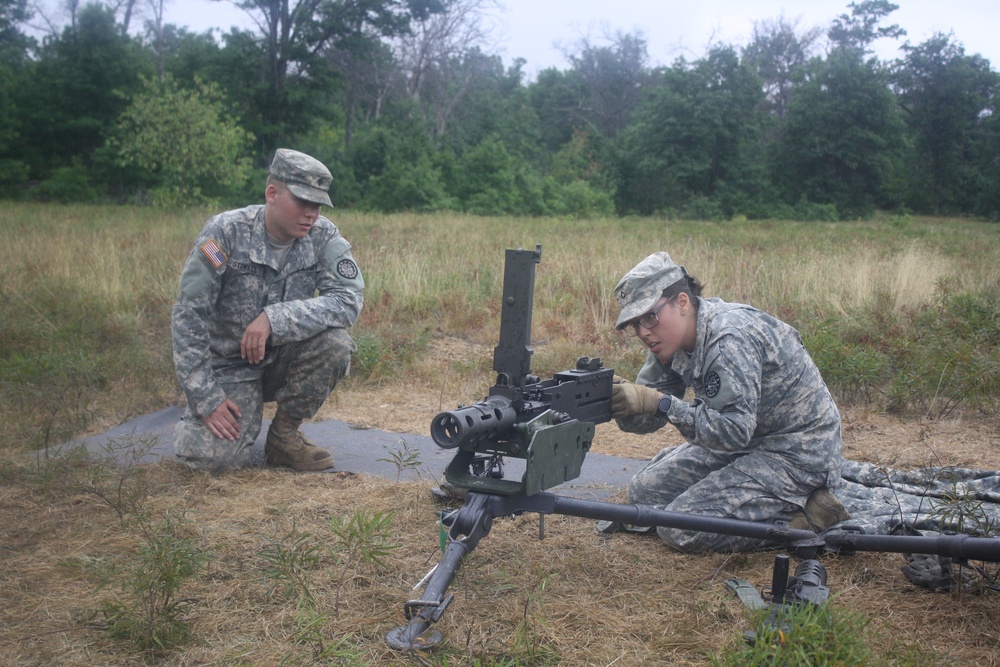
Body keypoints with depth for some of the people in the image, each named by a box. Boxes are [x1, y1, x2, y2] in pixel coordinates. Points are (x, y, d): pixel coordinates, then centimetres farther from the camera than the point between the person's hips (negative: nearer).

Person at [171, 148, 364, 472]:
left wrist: (274, 319, -33)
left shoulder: (323, 236, -11)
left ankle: (284, 434, -4)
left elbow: (350, 299, -23)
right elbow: (188, 318, -16)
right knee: (215, 455, -22)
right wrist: (206, 399, -18)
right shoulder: (226, 232, -17)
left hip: (282, 357, 3)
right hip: (228, 364, -2)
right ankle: (196, 421, 16)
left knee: (335, 342, -27)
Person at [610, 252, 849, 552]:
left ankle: (807, 517, -6)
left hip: (797, 451, -9)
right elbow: (648, 419, -1)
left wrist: (661, 402, -36)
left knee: (679, 528, -17)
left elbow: (736, 431, -33)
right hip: (748, 438, 9)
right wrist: (618, 397, -23)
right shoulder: (671, 338, -2)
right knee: (644, 492, 8)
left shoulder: (729, 339, -28)